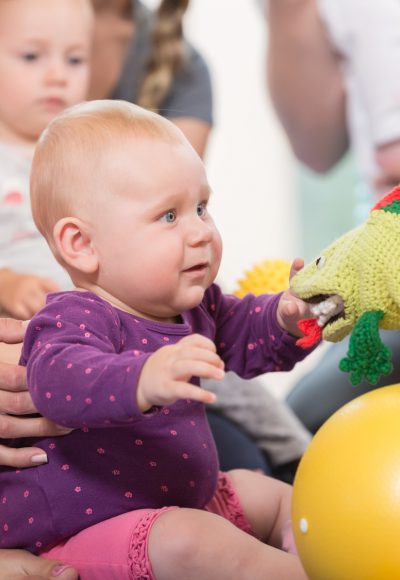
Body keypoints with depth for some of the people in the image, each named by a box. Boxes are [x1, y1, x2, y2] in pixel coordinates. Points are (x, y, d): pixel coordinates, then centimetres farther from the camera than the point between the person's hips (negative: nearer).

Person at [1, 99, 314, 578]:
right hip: (83, 533, -10)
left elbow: (246, 332, 18)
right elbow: (60, 382, -48)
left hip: (183, 503, 10)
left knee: (272, 496, 18)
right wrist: (144, 381, -68)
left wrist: (289, 315, -6)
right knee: (186, 541, -34)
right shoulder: (75, 320, -27)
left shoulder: (192, 306, 3)